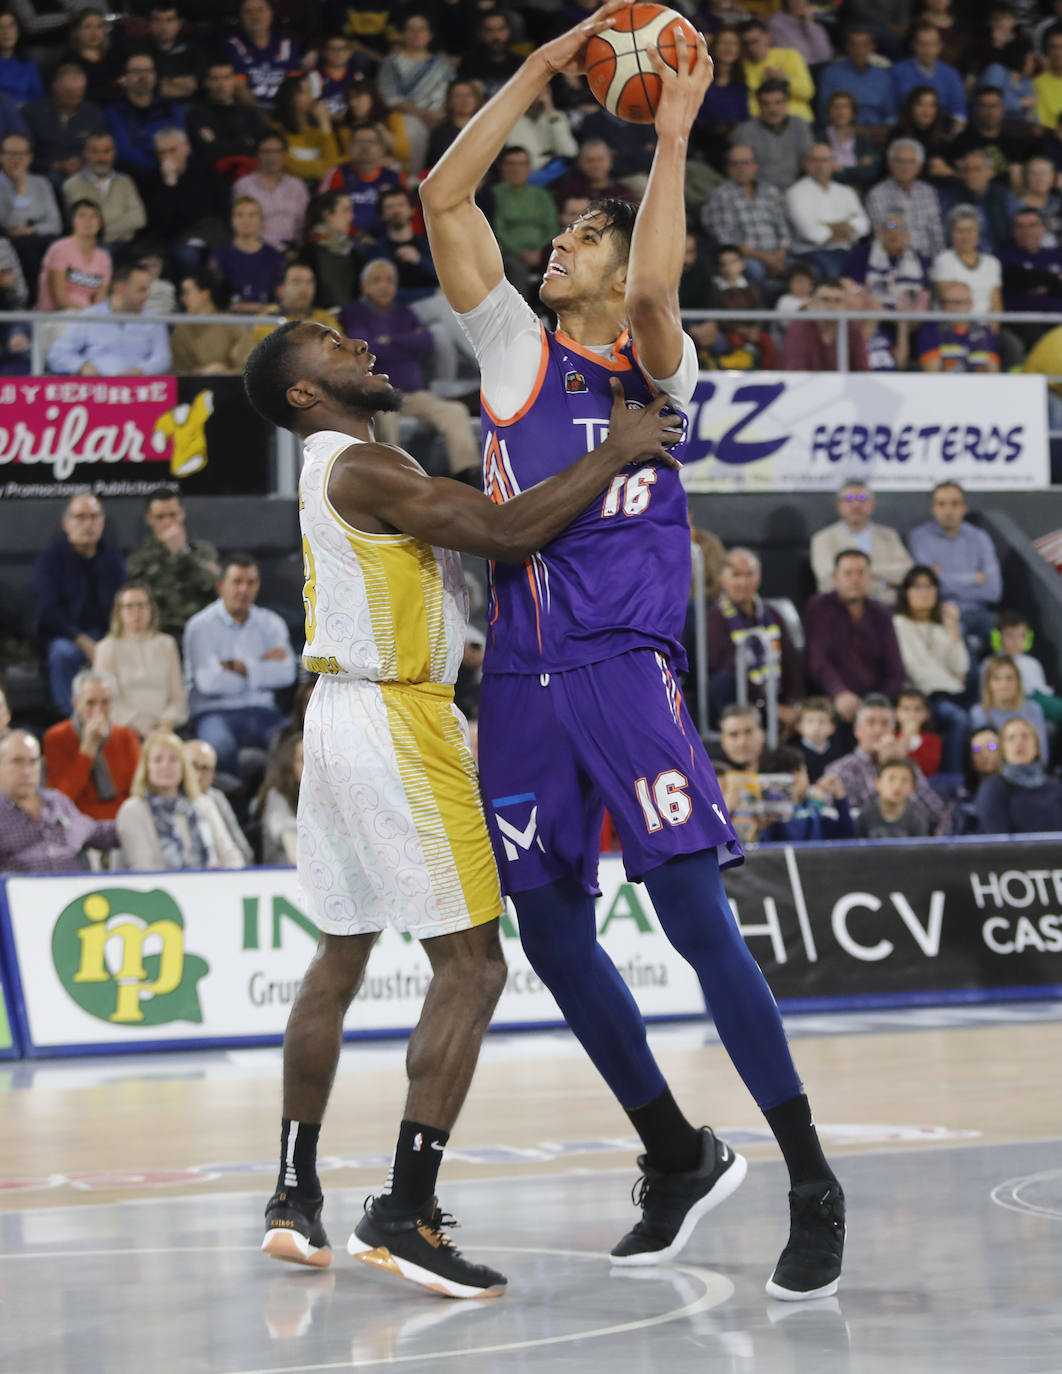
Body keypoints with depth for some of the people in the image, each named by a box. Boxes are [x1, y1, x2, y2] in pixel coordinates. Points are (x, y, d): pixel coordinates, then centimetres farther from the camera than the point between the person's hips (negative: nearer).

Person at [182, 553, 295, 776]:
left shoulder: (271, 623, 15)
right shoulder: (201, 626, 1)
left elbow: (286, 673, -1)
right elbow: (210, 682, -13)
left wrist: (239, 667, -8)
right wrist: (262, 667, 0)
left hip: (262, 712, 4)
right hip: (215, 712, -4)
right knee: (222, 746, -39)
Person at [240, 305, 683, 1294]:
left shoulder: (341, 467, 16)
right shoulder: (362, 467, -16)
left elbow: (476, 526, 20)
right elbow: (505, 533, -24)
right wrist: (615, 453, -15)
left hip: (340, 716, 11)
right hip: (394, 724, -10)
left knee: (340, 955, 16)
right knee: (469, 966, -9)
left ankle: (295, 1195, 21)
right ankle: (404, 1213, -13)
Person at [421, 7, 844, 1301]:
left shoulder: (657, 367, 4)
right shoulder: (516, 348, 12)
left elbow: (655, 295, -20)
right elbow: (444, 197, 4)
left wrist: (673, 134, -15)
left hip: (627, 667, -5)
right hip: (523, 677, 5)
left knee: (695, 916, -12)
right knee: (554, 937, 8)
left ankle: (811, 1183, -7)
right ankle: (679, 1159, 23)